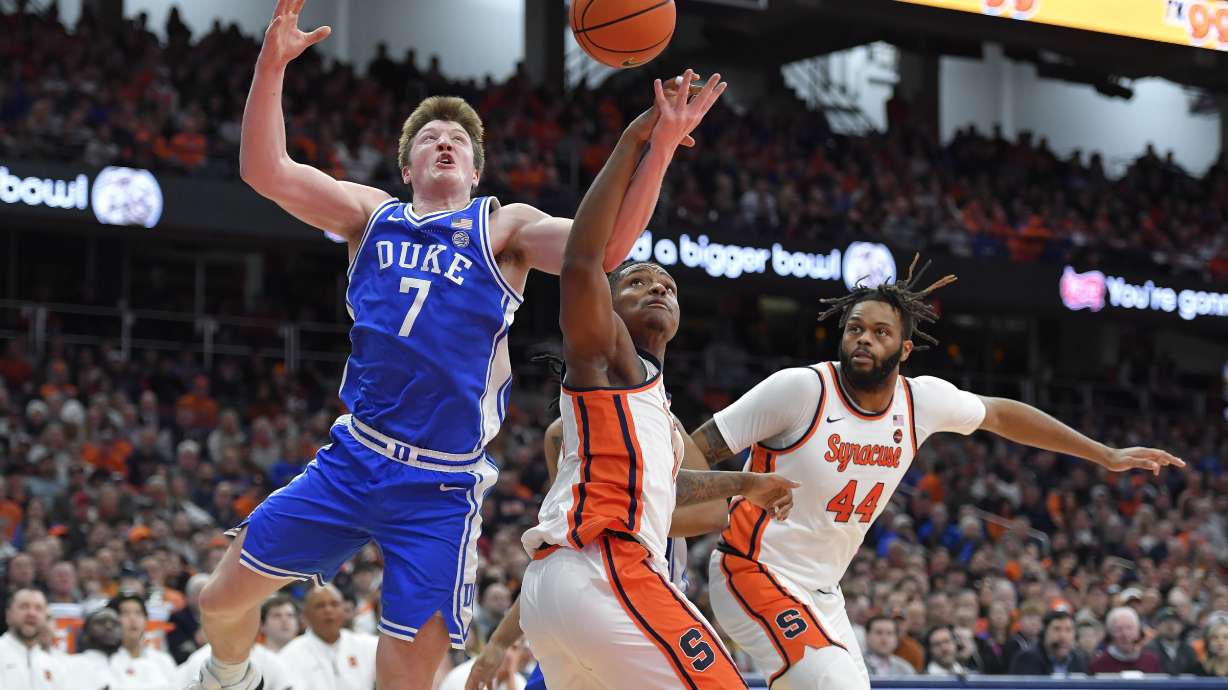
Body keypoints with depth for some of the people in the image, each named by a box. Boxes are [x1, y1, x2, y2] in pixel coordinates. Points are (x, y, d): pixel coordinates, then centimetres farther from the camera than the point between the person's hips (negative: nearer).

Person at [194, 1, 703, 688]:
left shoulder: (503, 228, 4)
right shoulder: (373, 214, 12)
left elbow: (602, 248, -14)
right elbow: (265, 170, 1)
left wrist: (657, 146, -27)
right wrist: (272, 65, -12)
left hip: (442, 489, -3)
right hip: (352, 459, 3)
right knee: (222, 600, 7)